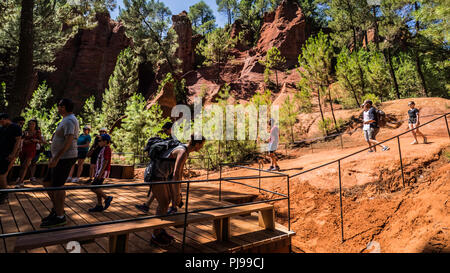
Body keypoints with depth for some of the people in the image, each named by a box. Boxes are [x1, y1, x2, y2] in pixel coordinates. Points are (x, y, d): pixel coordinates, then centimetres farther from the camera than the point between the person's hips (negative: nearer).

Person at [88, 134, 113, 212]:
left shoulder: (107, 149, -14)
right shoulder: (104, 149, 17)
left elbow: (105, 162, -21)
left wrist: (100, 173, -24)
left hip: (103, 172, -10)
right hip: (100, 171, 10)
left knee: (93, 187, -12)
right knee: (97, 188, 10)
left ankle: (107, 198, 0)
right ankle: (99, 206, 16)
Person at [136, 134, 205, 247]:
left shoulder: (185, 150, 5)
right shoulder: (183, 152, -27)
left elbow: (180, 169, 16)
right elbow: (175, 175, -33)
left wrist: (178, 188, 20)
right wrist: (177, 195, -27)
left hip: (163, 175, 10)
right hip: (156, 176, -10)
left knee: (167, 201, 14)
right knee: (163, 204, -3)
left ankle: (160, 230, 28)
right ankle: (155, 236, 12)